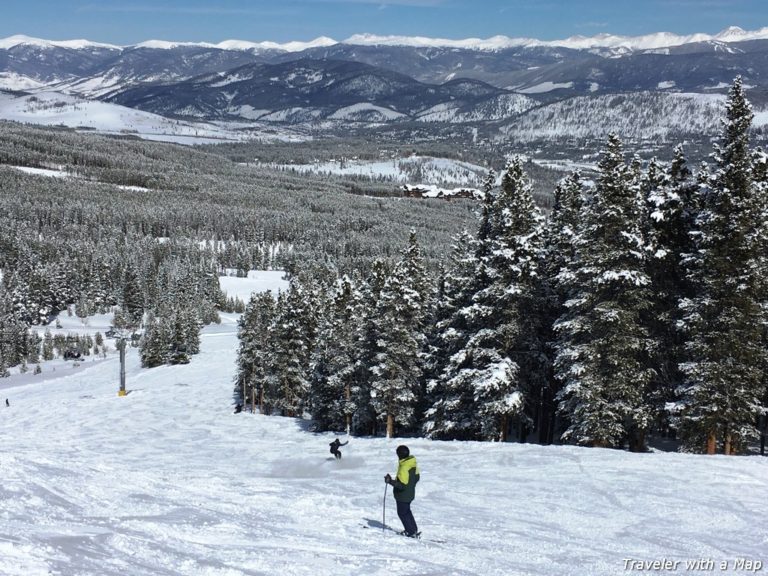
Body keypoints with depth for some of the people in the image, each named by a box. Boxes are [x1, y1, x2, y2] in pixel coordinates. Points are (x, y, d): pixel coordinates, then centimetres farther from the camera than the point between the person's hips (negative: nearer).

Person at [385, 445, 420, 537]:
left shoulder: (404, 468, -30)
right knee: (407, 511, 26)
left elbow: (402, 485, -31)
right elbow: (417, 477, 10)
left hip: (403, 496, -9)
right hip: (410, 493, 9)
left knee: (402, 513, 9)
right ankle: (414, 530, 34)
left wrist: (390, 481, -27)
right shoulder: (413, 463, -3)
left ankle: (411, 532, 14)